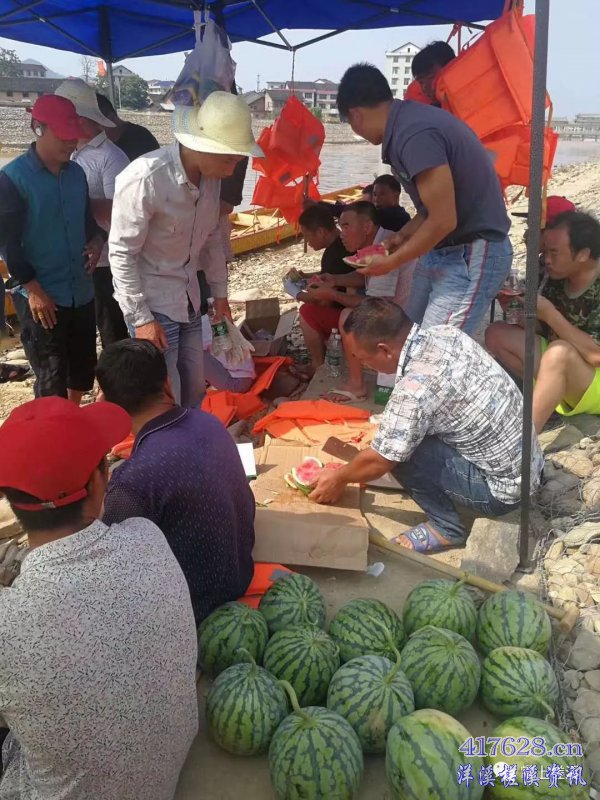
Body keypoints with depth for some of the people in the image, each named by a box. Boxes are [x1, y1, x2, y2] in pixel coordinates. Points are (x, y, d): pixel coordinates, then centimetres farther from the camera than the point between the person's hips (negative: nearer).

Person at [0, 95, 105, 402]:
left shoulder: (76, 172, 7)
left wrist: (97, 238, -3)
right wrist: (33, 289, -14)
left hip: (81, 292, 6)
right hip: (44, 296, -6)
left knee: (83, 365, 17)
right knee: (51, 377, 2)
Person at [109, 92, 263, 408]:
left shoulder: (210, 175, -2)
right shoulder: (144, 178, -24)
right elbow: (121, 254, -19)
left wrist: (219, 292, 15)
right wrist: (141, 318, -17)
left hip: (188, 298, 7)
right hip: (151, 301, -7)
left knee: (194, 389, 16)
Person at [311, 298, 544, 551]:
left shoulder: (415, 389, -29)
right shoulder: (445, 332, -5)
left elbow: (379, 461, -15)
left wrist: (340, 478, 3)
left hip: (503, 488, -8)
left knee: (399, 451, -17)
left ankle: (445, 527, 1)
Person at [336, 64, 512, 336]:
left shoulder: (414, 133, -22)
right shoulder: (410, 121, 8)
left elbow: (443, 220, -23)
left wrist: (390, 262, -11)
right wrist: (403, 235, 15)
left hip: (471, 255, -10)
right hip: (440, 252, 10)